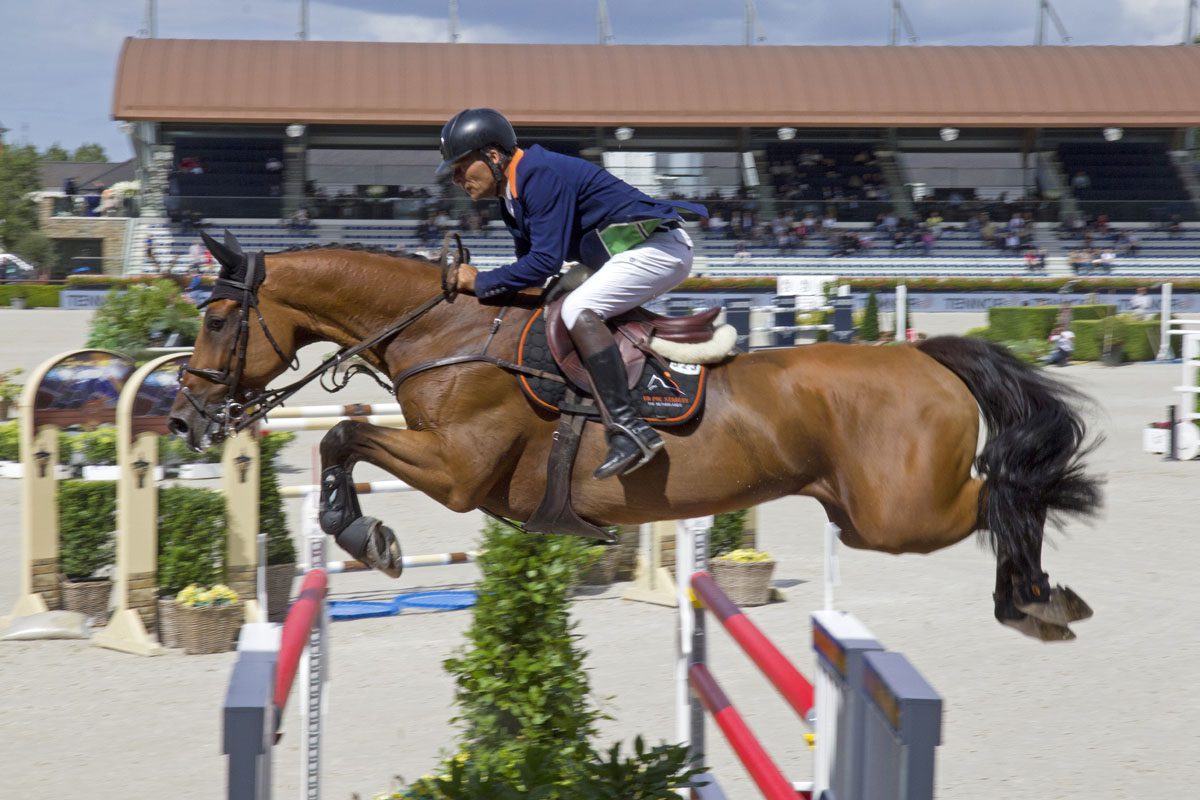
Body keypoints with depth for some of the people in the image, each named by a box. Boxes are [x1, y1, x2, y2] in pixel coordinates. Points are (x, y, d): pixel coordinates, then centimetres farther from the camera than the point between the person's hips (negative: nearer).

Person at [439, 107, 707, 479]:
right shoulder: (513, 198, 13)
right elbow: (531, 269, 18)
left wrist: (481, 282, -15)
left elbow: (544, 261, -23)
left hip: (657, 248, -11)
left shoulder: (542, 174, -19)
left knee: (578, 310, -26)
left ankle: (629, 428, -34)